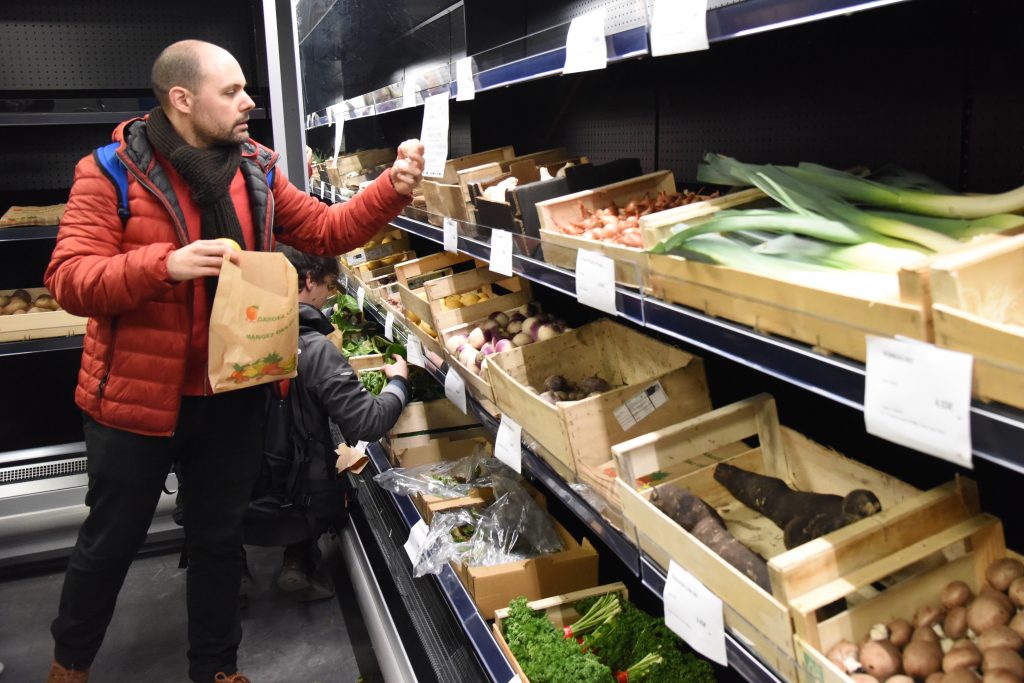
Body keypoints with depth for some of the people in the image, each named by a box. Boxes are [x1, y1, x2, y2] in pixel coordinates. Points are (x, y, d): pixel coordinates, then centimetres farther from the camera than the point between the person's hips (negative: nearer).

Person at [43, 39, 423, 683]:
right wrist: (165, 265, -33)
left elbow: (326, 230, 2)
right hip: (137, 395, -3)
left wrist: (393, 189, -12)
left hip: (235, 396, 4)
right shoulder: (111, 173, -12)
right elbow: (69, 279, -17)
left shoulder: (256, 168, 2)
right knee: (112, 540, 16)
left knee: (220, 538, 18)